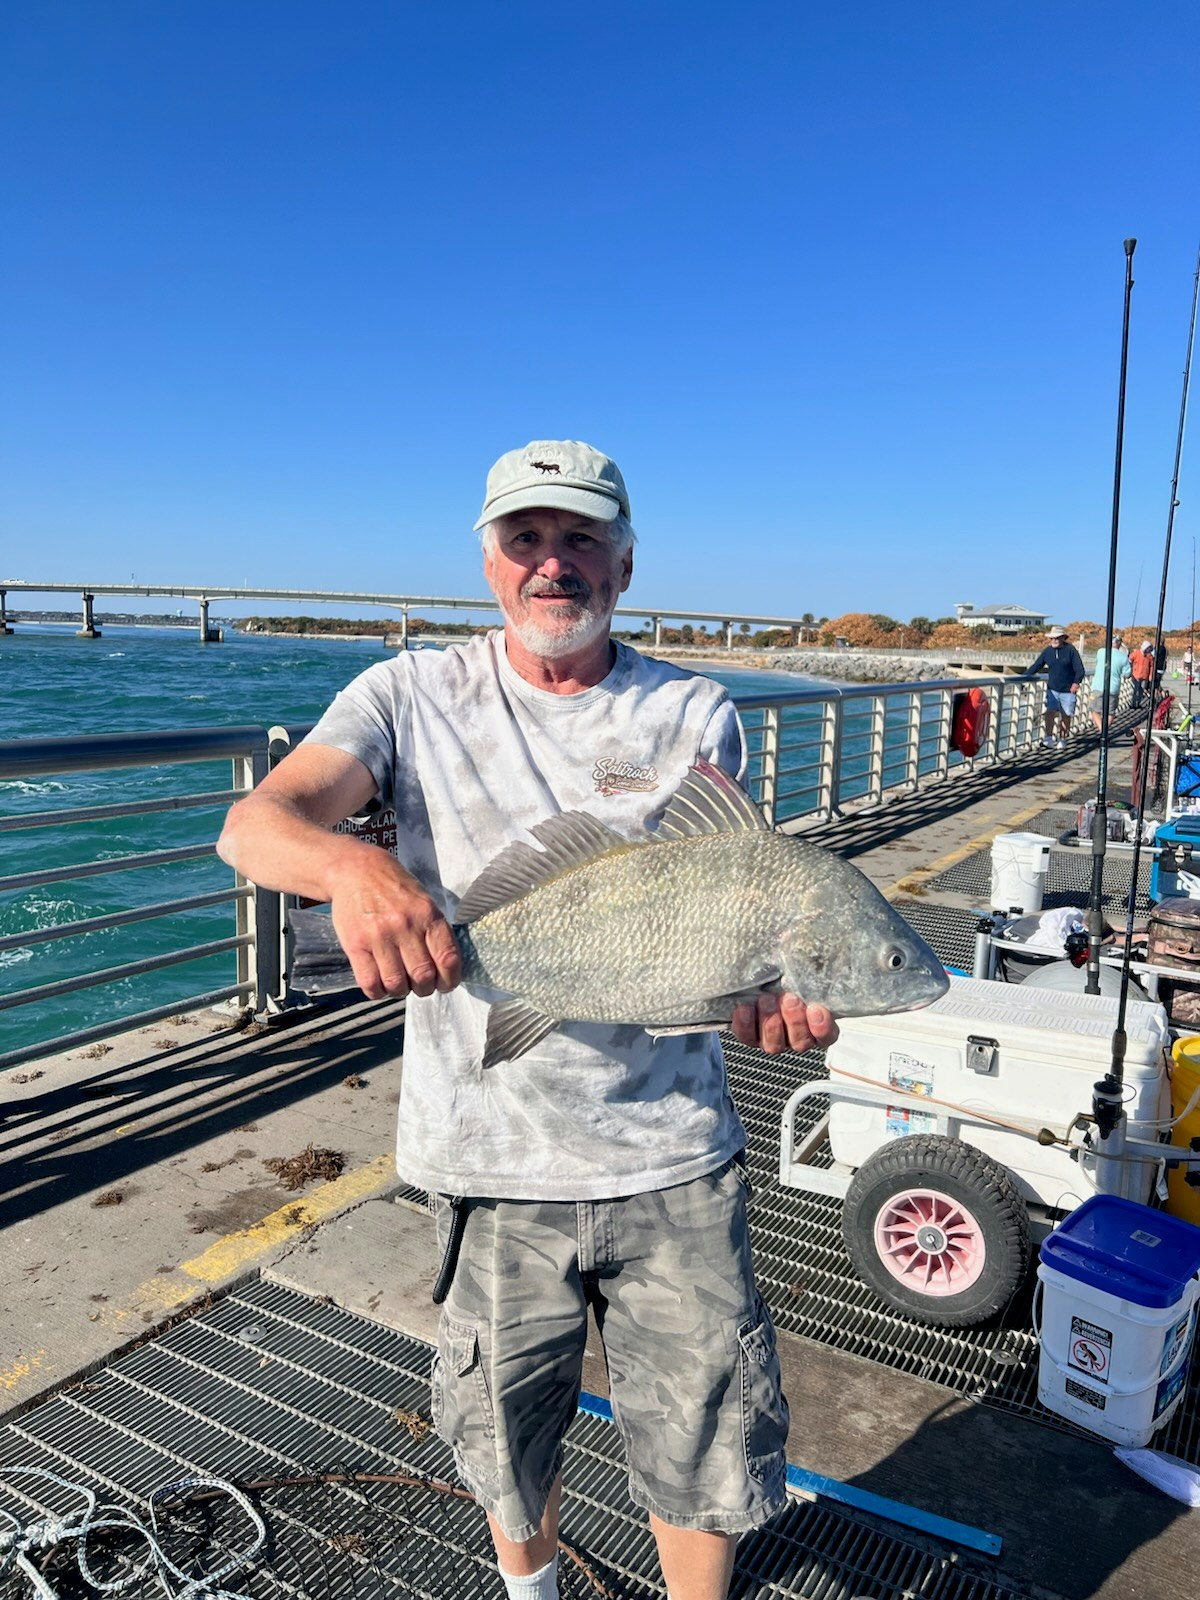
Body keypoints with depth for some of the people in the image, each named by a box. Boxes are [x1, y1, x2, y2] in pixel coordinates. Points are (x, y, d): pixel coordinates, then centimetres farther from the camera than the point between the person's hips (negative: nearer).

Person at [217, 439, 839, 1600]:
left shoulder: (696, 716, 1)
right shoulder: (414, 697, -2)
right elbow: (252, 825, -15)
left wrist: (762, 991, -26)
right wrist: (349, 863, -38)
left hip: (672, 1153, 1)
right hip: (491, 1154, 0)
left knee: (708, 1445, 12)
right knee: (506, 1437, 21)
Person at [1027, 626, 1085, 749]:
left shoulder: (1070, 650, -6)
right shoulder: (1047, 651, 4)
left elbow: (1079, 669, -9)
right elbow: (1036, 666, 6)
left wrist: (1077, 682, -23)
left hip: (1068, 690, -2)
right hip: (1052, 688, 2)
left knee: (1066, 715, 3)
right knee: (1050, 712, -10)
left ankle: (1062, 739, 15)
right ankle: (1048, 738, -7)